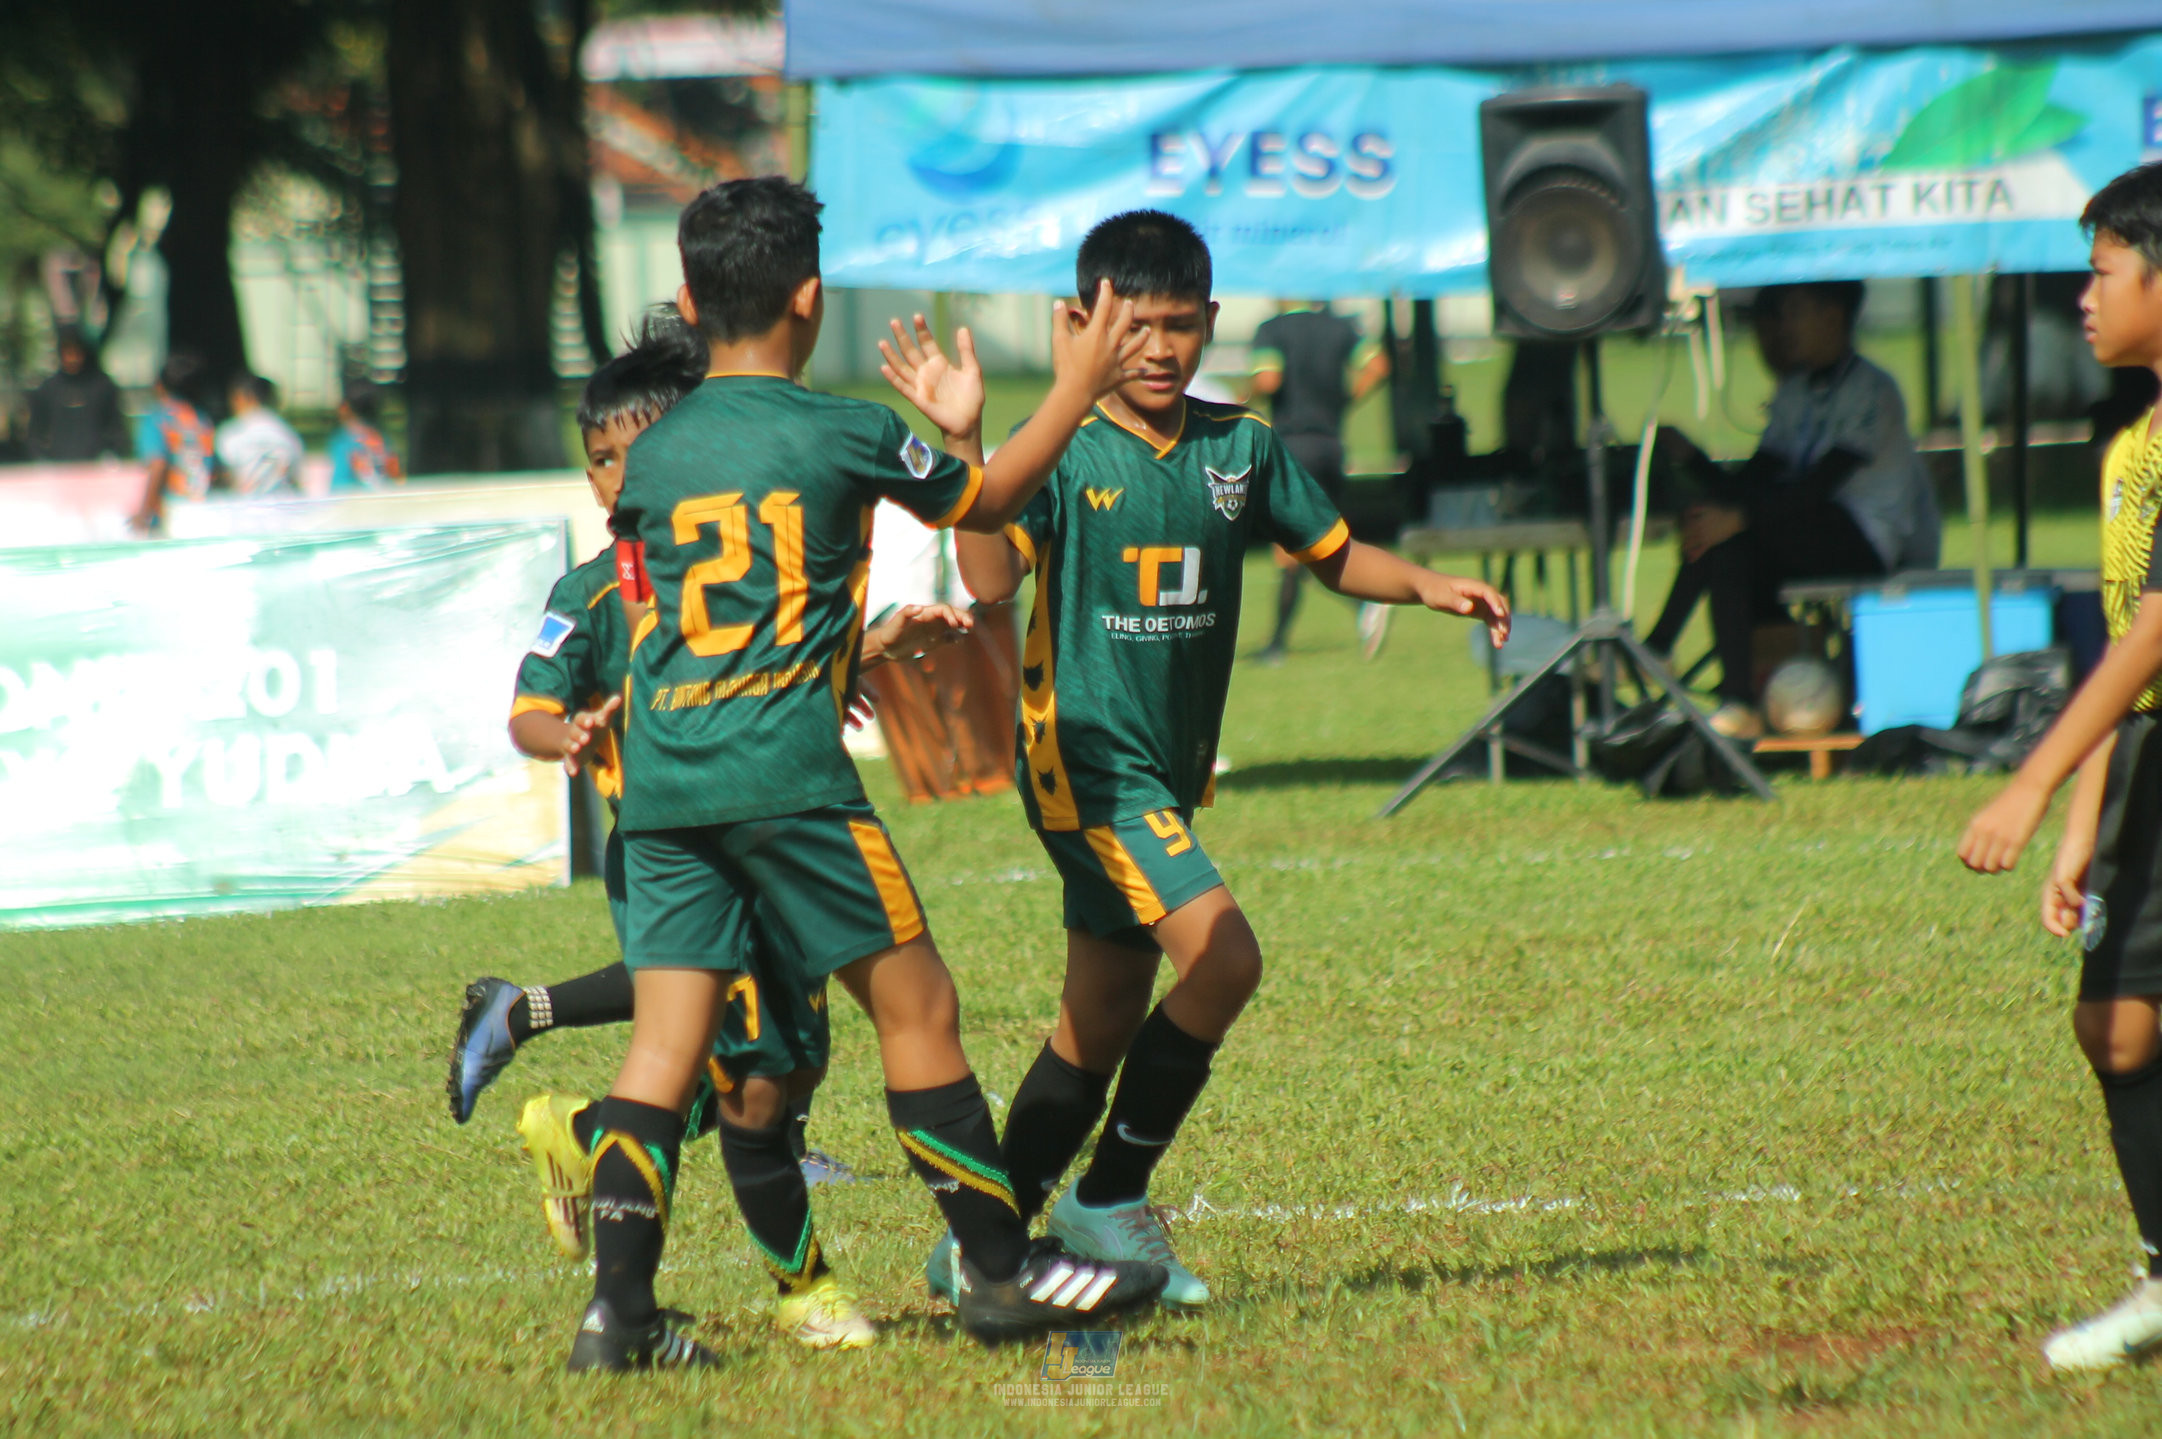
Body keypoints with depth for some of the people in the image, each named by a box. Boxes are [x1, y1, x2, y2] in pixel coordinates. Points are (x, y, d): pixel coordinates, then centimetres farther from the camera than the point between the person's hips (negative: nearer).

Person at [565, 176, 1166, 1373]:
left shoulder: (654, 456, 9)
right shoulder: (846, 435, -3)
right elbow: (985, 502, 14)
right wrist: (1077, 389, 29)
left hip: (660, 779, 5)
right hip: (784, 770, -5)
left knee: (667, 1038, 3)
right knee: (915, 1006, 5)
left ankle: (619, 1303, -6)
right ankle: (1000, 1268, 10)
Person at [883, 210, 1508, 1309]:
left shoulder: (1241, 449, 7)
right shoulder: (1063, 453, -8)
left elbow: (1333, 554, 17)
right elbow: (991, 576, -21)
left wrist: (1422, 586, 0)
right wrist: (962, 443, -31)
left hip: (1172, 774, 7)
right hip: (1088, 757, -7)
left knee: (1100, 1030, 11)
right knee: (1221, 956, -22)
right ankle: (1109, 1201, -8)